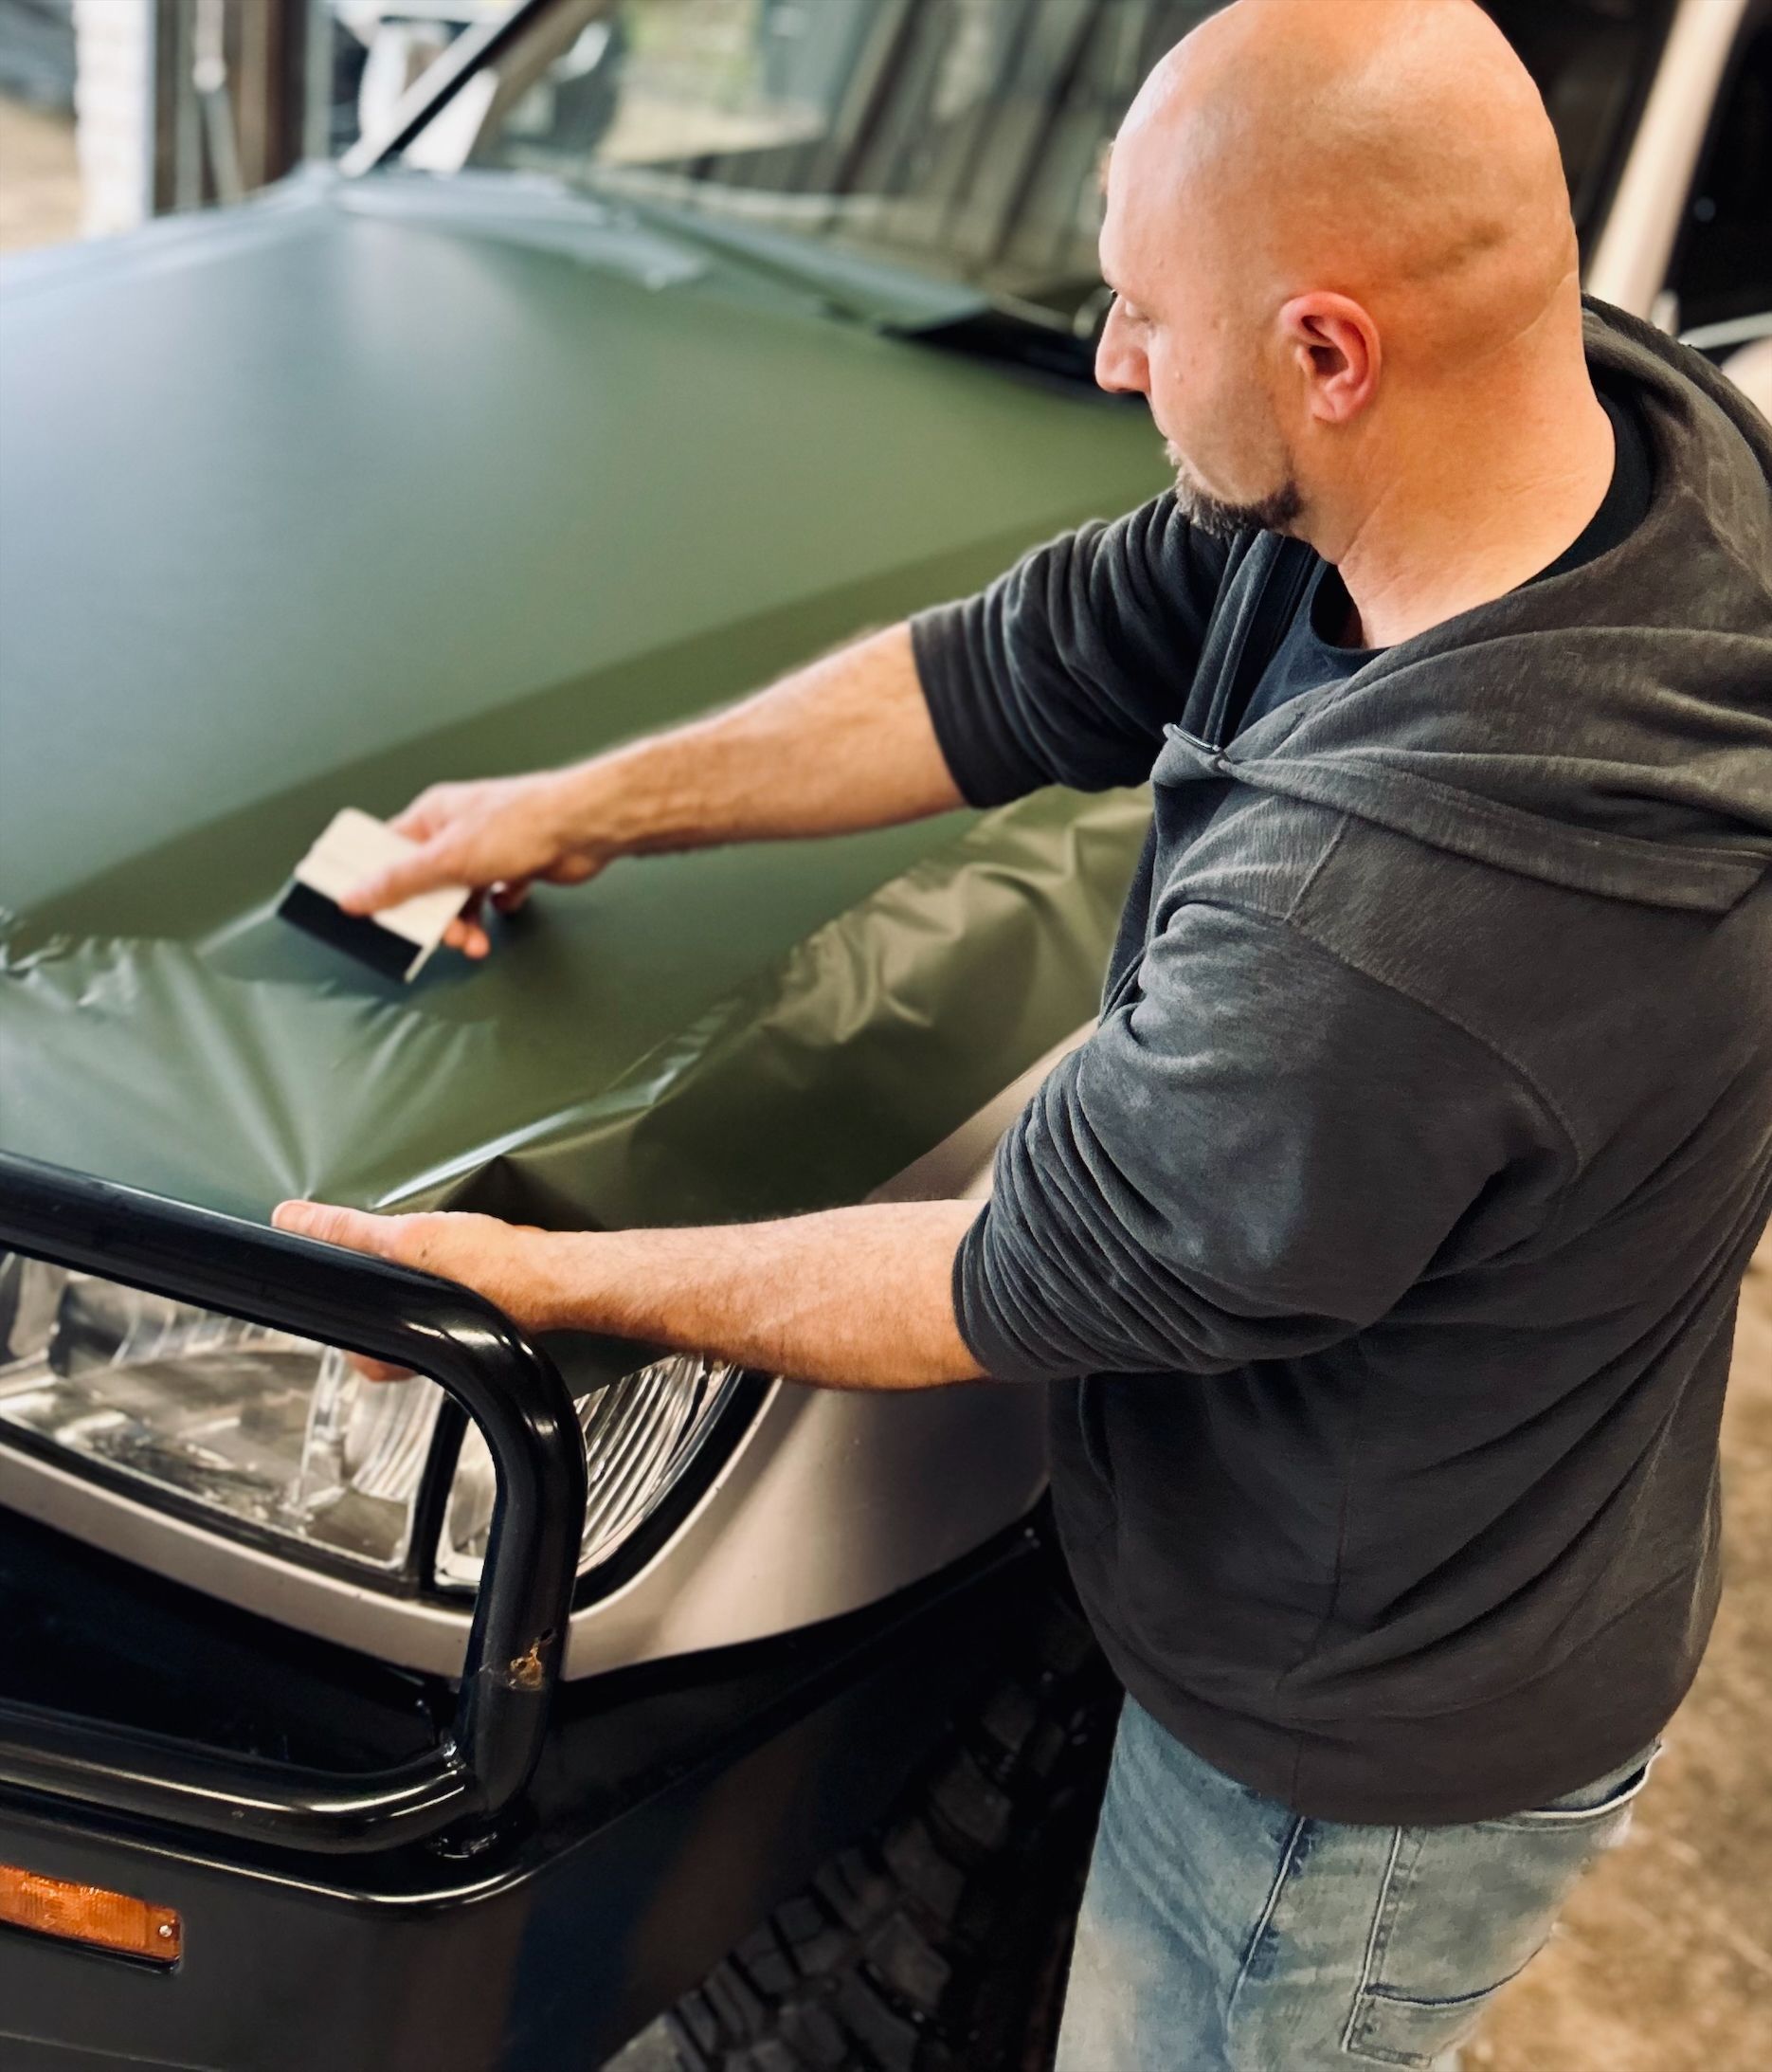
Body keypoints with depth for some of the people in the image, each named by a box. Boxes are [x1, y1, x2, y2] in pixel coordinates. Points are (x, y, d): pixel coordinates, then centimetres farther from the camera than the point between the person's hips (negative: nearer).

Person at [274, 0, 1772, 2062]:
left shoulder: (1380, 930, -43)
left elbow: (1025, 1285, -25)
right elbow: (1017, 673, -5)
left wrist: (542, 1276, -13)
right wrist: (587, 805, 1)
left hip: (1374, 1770, -7)